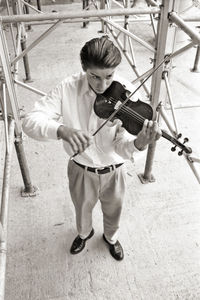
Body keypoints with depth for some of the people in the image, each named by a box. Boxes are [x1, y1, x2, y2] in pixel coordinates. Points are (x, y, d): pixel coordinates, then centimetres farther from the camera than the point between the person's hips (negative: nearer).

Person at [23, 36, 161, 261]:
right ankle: (84, 233, 63)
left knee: (113, 211, 26)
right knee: (82, 209, 28)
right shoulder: (68, 88, -21)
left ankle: (111, 237, 61)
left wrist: (139, 143, -48)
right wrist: (62, 130, -48)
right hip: (81, 170, 1)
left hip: (113, 171, 0)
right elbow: (30, 121, -28)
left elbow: (122, 147, -24)